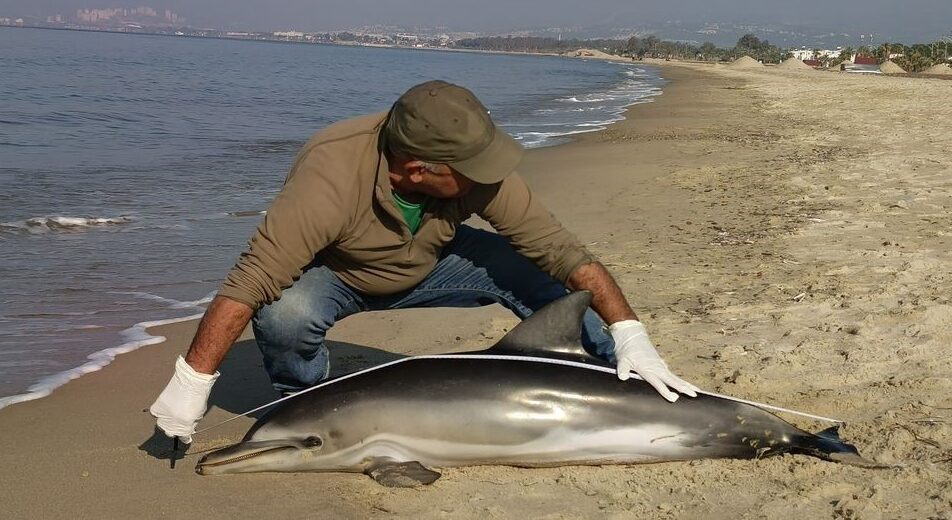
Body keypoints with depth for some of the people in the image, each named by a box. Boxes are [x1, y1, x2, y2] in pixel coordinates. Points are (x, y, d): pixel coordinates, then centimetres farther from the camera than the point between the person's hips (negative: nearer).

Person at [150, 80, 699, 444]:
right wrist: (192, 384, -40)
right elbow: (252, 280, -38)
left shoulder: (473, 166, -27)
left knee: (532, 273, -17)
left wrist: (629, 334, -28)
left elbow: (556, 246, -23)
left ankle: (625, 384, 1)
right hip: (331, 275, -3)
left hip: (426, 265, 3)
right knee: (285, 315, -36)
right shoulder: (330, 181, -40)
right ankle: (305, 404, -4)